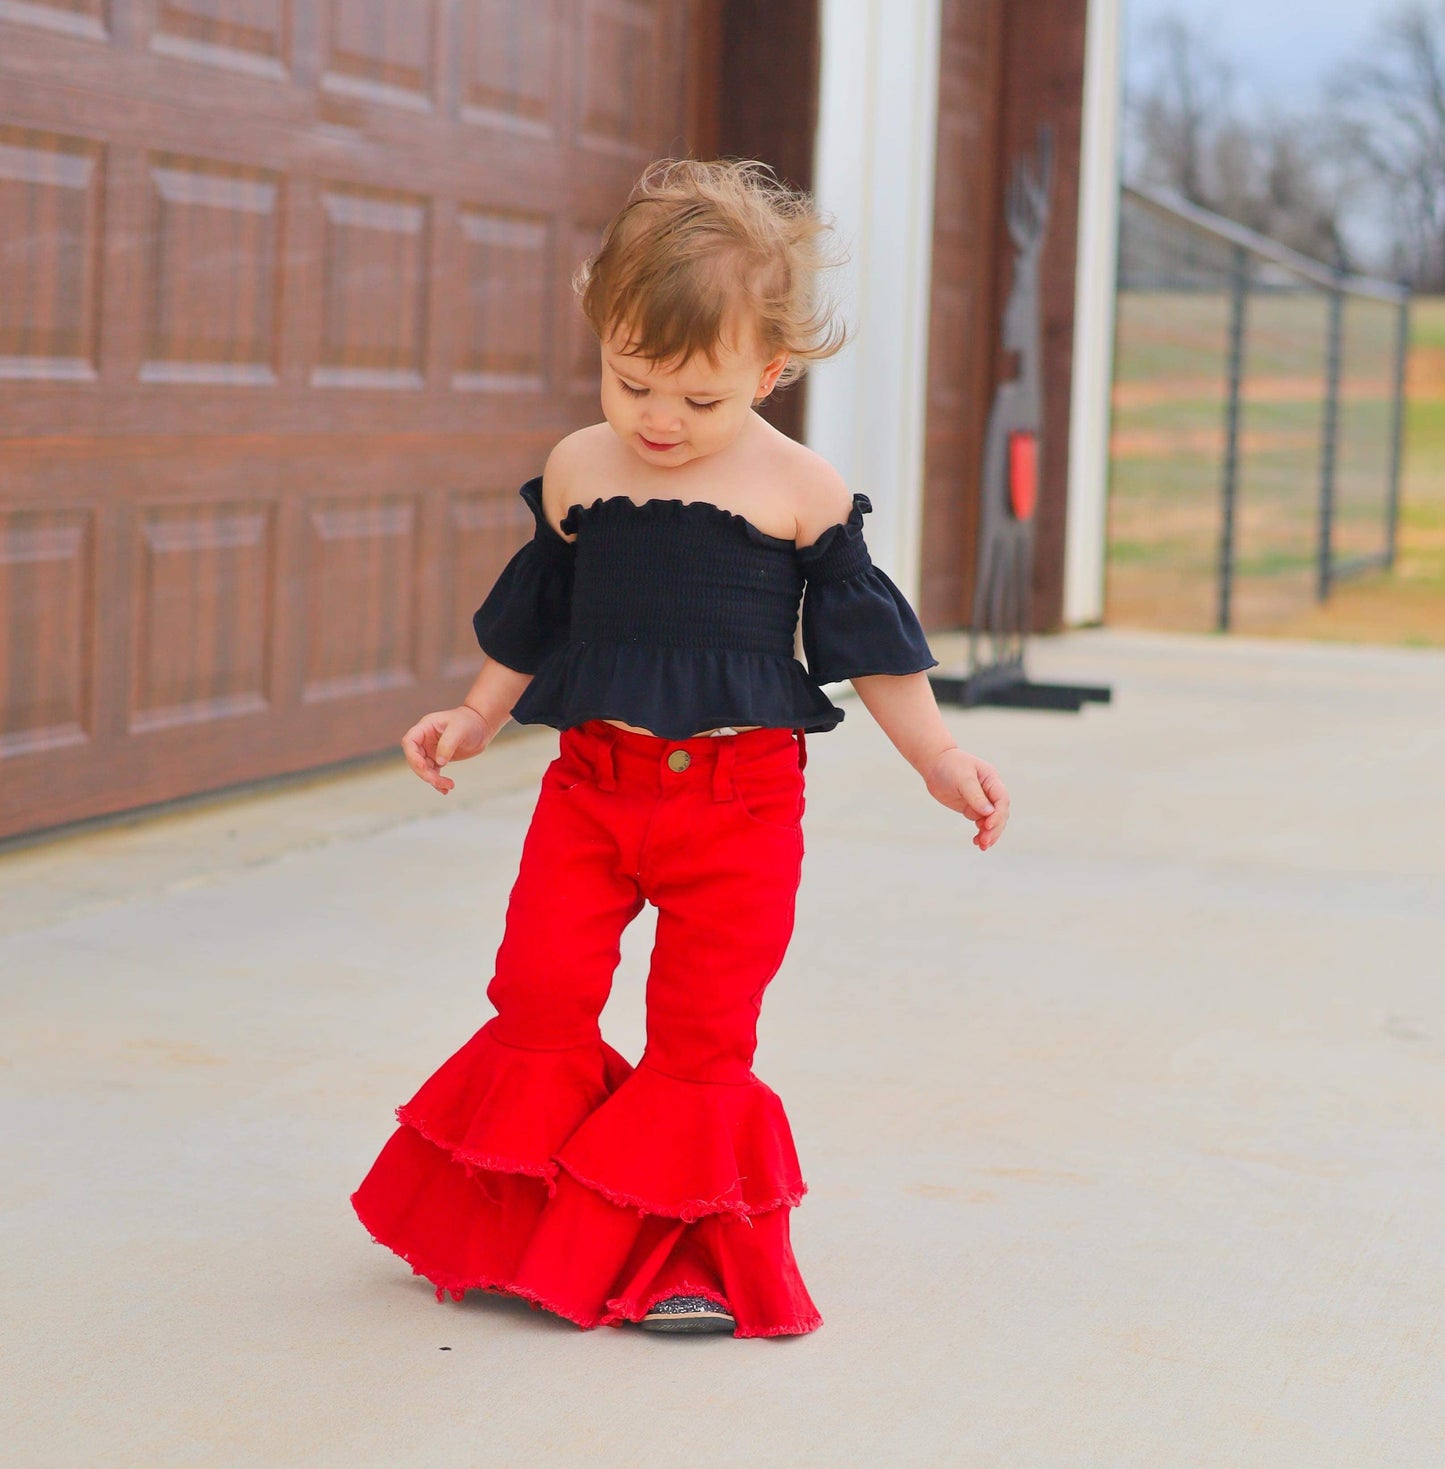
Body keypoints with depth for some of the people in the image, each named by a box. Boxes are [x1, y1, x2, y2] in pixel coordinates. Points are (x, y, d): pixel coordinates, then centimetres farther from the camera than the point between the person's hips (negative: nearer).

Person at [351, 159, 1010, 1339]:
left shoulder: (801, 491, -2)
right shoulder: (577, 473, 5)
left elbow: (866, 638, 6)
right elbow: (534, 621, 20)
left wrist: (940, 757, 6)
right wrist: (475, 717, 20)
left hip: (740, 796, -2)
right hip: (592, 775, 2)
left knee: (703, 1026, 1)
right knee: (540, 987, -5)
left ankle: (677, 1250, 16)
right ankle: (519, 1226, 13)